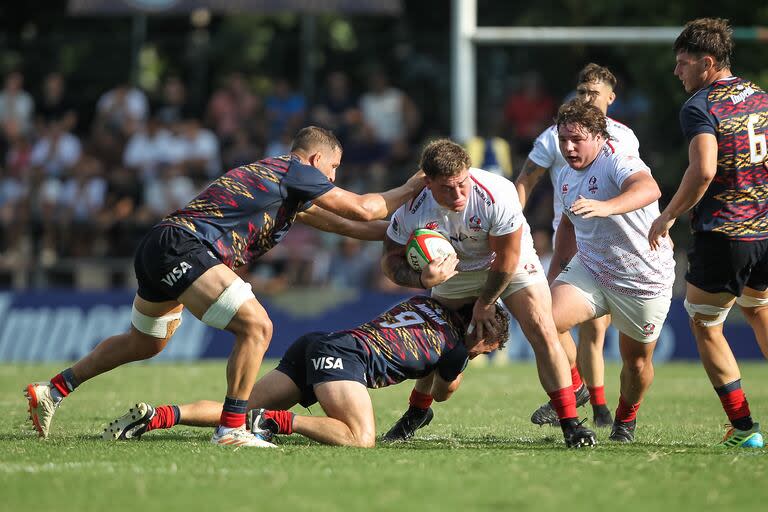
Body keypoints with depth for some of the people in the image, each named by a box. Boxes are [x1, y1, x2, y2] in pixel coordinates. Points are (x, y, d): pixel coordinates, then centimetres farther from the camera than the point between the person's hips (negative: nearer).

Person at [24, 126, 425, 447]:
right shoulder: (295, 170, -3)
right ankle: (231, 428, -13)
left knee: (146, 342, 29)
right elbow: (362, 209, -2)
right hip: (182, 247, -11)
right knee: (256, 325, -18)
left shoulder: (278, 179, 24)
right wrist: (408, 190, 11)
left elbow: (336, 222, 32)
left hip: (157, 250, 11)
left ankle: (51, 391, 36)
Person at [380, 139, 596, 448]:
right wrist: (423, 280, -37)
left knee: (542, 332, -18)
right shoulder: (412, 208, -29)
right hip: (454, 269, 3)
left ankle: (570, 423, -14)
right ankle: (417, 411, 35)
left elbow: (506, 258, -22)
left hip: (512, 262, -3)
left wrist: (484, 303, -11)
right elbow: (391, 260, -17)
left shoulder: (497, 195, -37)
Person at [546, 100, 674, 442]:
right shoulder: (565, 177, 5)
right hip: (589, 269, 6)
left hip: (644, 279, -6)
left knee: (637, 360, 8)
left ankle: (626, 418, 38)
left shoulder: (618, 162, -21)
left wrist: (607, 207, -62)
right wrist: (555, 274, 25)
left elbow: (648, 189, -44)